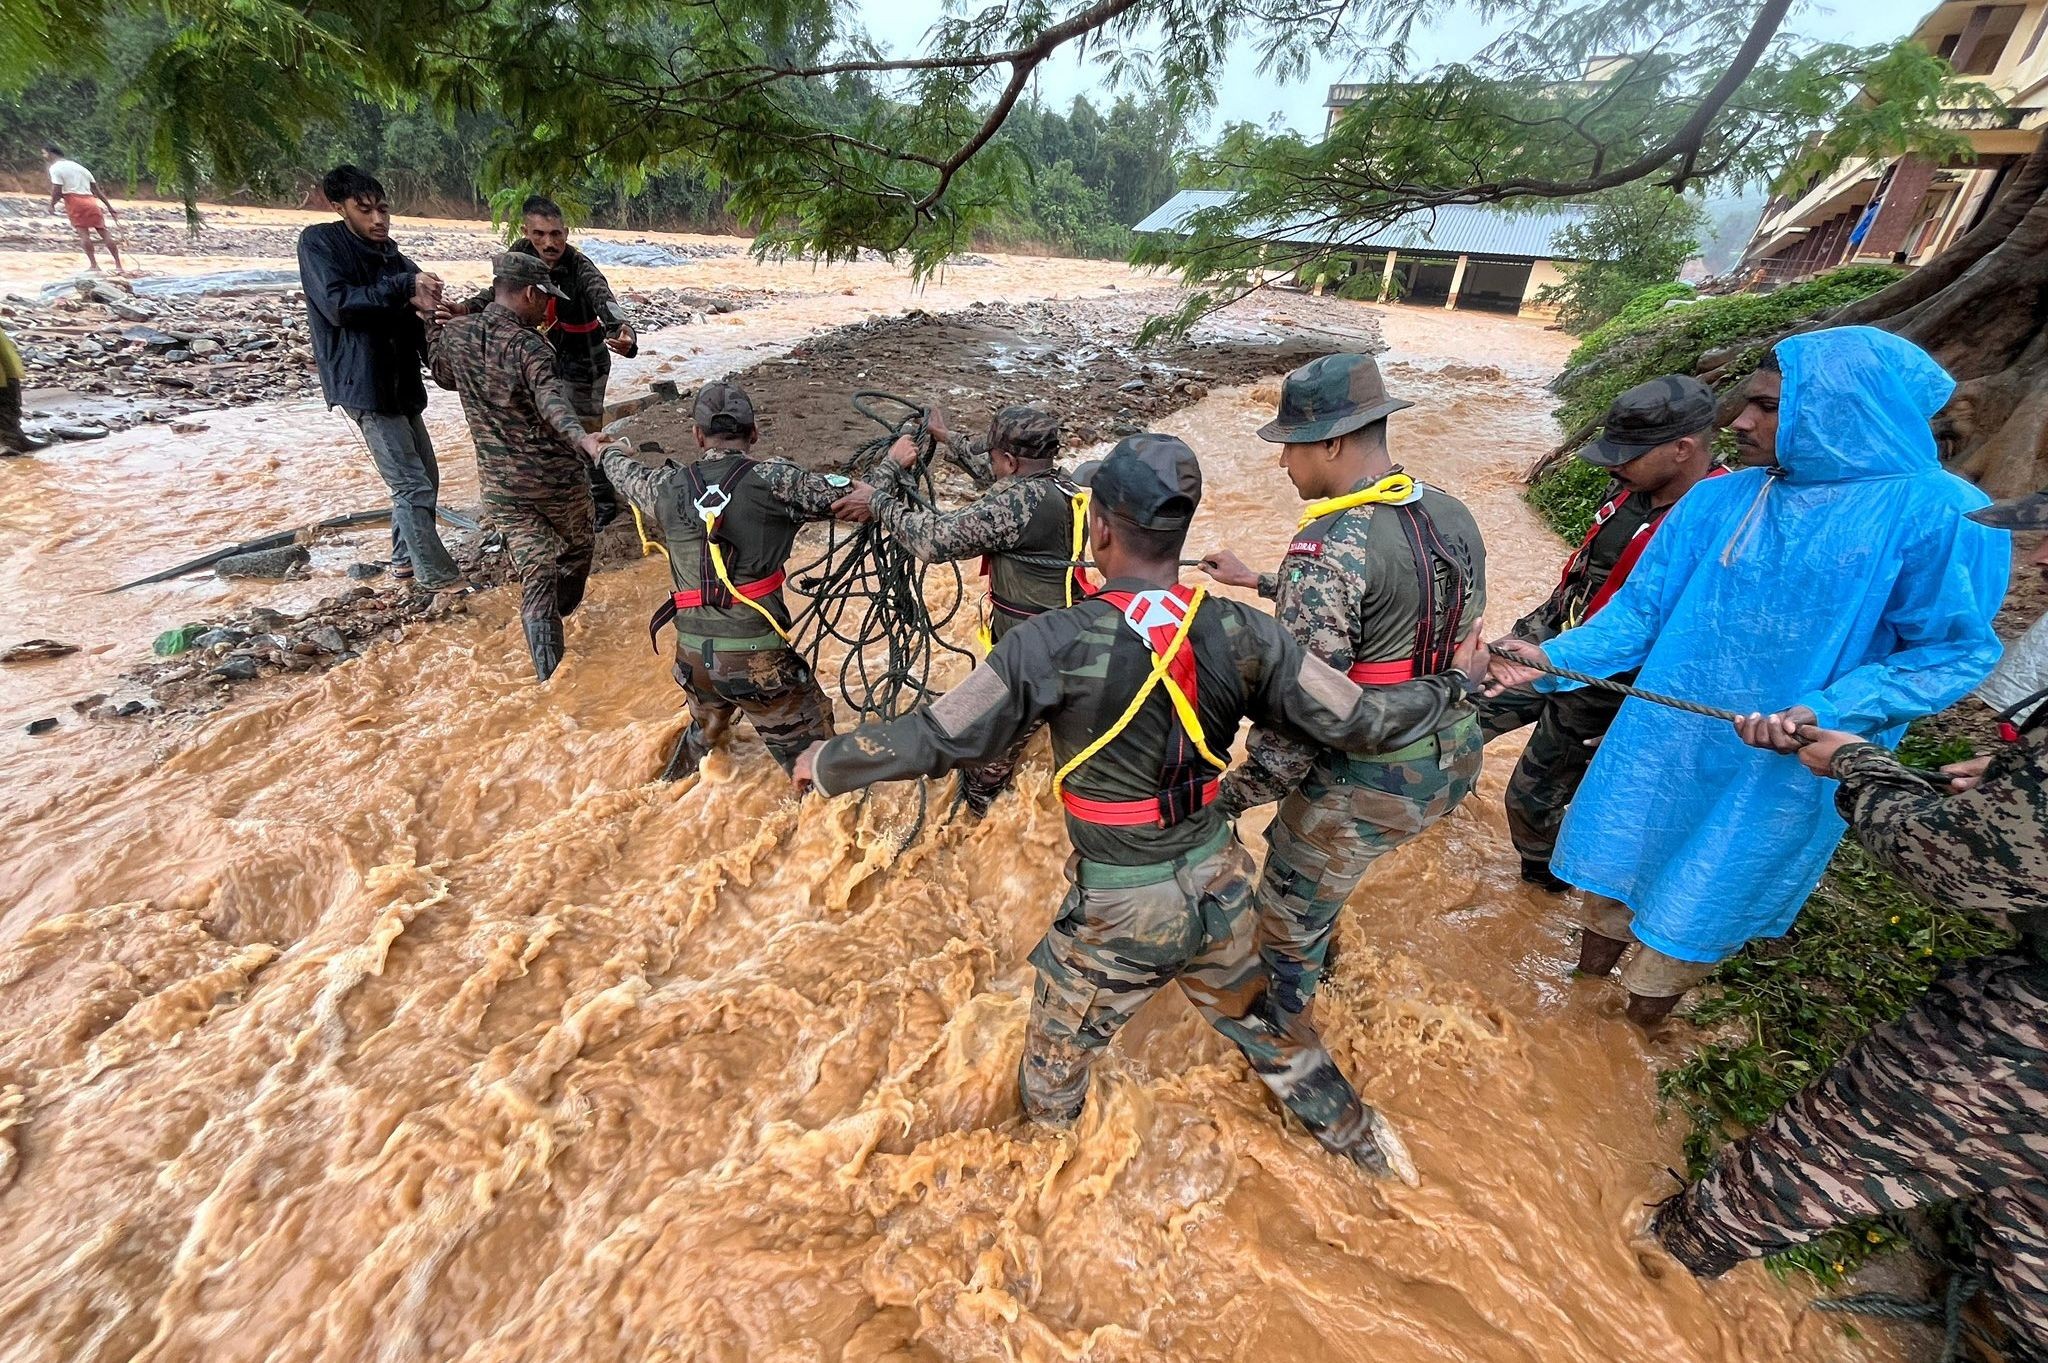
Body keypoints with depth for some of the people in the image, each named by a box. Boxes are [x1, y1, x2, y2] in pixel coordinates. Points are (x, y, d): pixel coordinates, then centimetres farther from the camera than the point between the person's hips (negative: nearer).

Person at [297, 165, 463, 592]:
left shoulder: (388, 252, 14)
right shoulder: (319, 242, -6)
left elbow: (408, 309, 15)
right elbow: (338, 305, -18)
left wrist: (421, 302, -9)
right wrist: (404, 286, -22)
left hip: (401, 380, 8)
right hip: (363, 383, -7)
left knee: (424, 478, 12)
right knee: (411, 485, -10)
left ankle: (405, 560, 26)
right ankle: (439, 577, -2)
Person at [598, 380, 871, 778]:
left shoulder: (669, 487, 5)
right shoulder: (771, 481, -11)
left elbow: (624, 473, 27)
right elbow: (851, 496, -14)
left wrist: (610, 451, 48)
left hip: (692, 655, 7)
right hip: (758, 657, -6)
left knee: (704, 729, 35)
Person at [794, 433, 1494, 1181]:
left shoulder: (1054, 644, -25)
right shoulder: (1242, 632, -13)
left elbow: (931, 739, -18)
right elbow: (1359, 721, -6)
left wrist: (824, 763, -1)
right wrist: (1456, 681, 14)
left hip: (1118, 908, -3)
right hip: (1219, 882, 4)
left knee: (1056, 1060, 26)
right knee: (1259, 1019, 31)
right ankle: (1359, 1136, 53)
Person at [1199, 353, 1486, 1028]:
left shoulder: (1328, 545, -26)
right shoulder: (1453, 516, 1)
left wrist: (1234, 795, -16)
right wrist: (1259, 581, 19)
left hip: (1369, 783, -8)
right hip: (1454, 757, 9)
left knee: (1290, 913, 17)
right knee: (1296, 847, 33)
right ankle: (1317, 948, 58)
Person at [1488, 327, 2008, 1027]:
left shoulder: (1941, 515, -12)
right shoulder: (1717, 500, -2)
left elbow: (1953, 652, -8)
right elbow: (1642, 606, 0)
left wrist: (1825, 713, -23)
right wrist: (1557, 657, -13)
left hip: (1777, 772, -3)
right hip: (1658, 744, 4)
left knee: (1691, 915, 13)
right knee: (1613, 868, 18)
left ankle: (1633, 1034, 39)